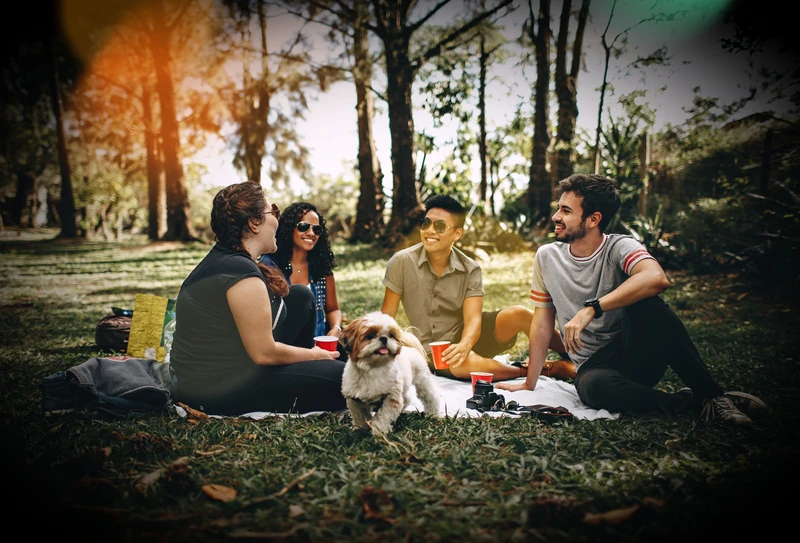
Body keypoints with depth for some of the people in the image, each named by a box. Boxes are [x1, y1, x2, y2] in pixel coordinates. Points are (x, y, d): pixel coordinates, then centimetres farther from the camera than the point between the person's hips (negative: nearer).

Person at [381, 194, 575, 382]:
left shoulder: (470, 270, -8)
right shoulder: (402, 262, -12)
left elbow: (473, 319, -18)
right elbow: (387, 315, -6)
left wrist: (464, 345, -39)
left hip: (465, 336, 2)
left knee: (518, 314, -25)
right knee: (469, 363, -37)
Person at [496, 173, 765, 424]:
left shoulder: (619, 247, -9)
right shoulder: (547, 257, 3)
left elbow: (656, 278, -33)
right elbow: (542, 323, 8)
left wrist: (590, 309, -36)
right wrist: (529, 384, 7)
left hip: (639, 356, -2)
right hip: (594, 365, 2)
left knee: (645, 304, -33)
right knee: (593, 387, -36)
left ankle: (710, 393, -18)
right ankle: (692, 403, -15)